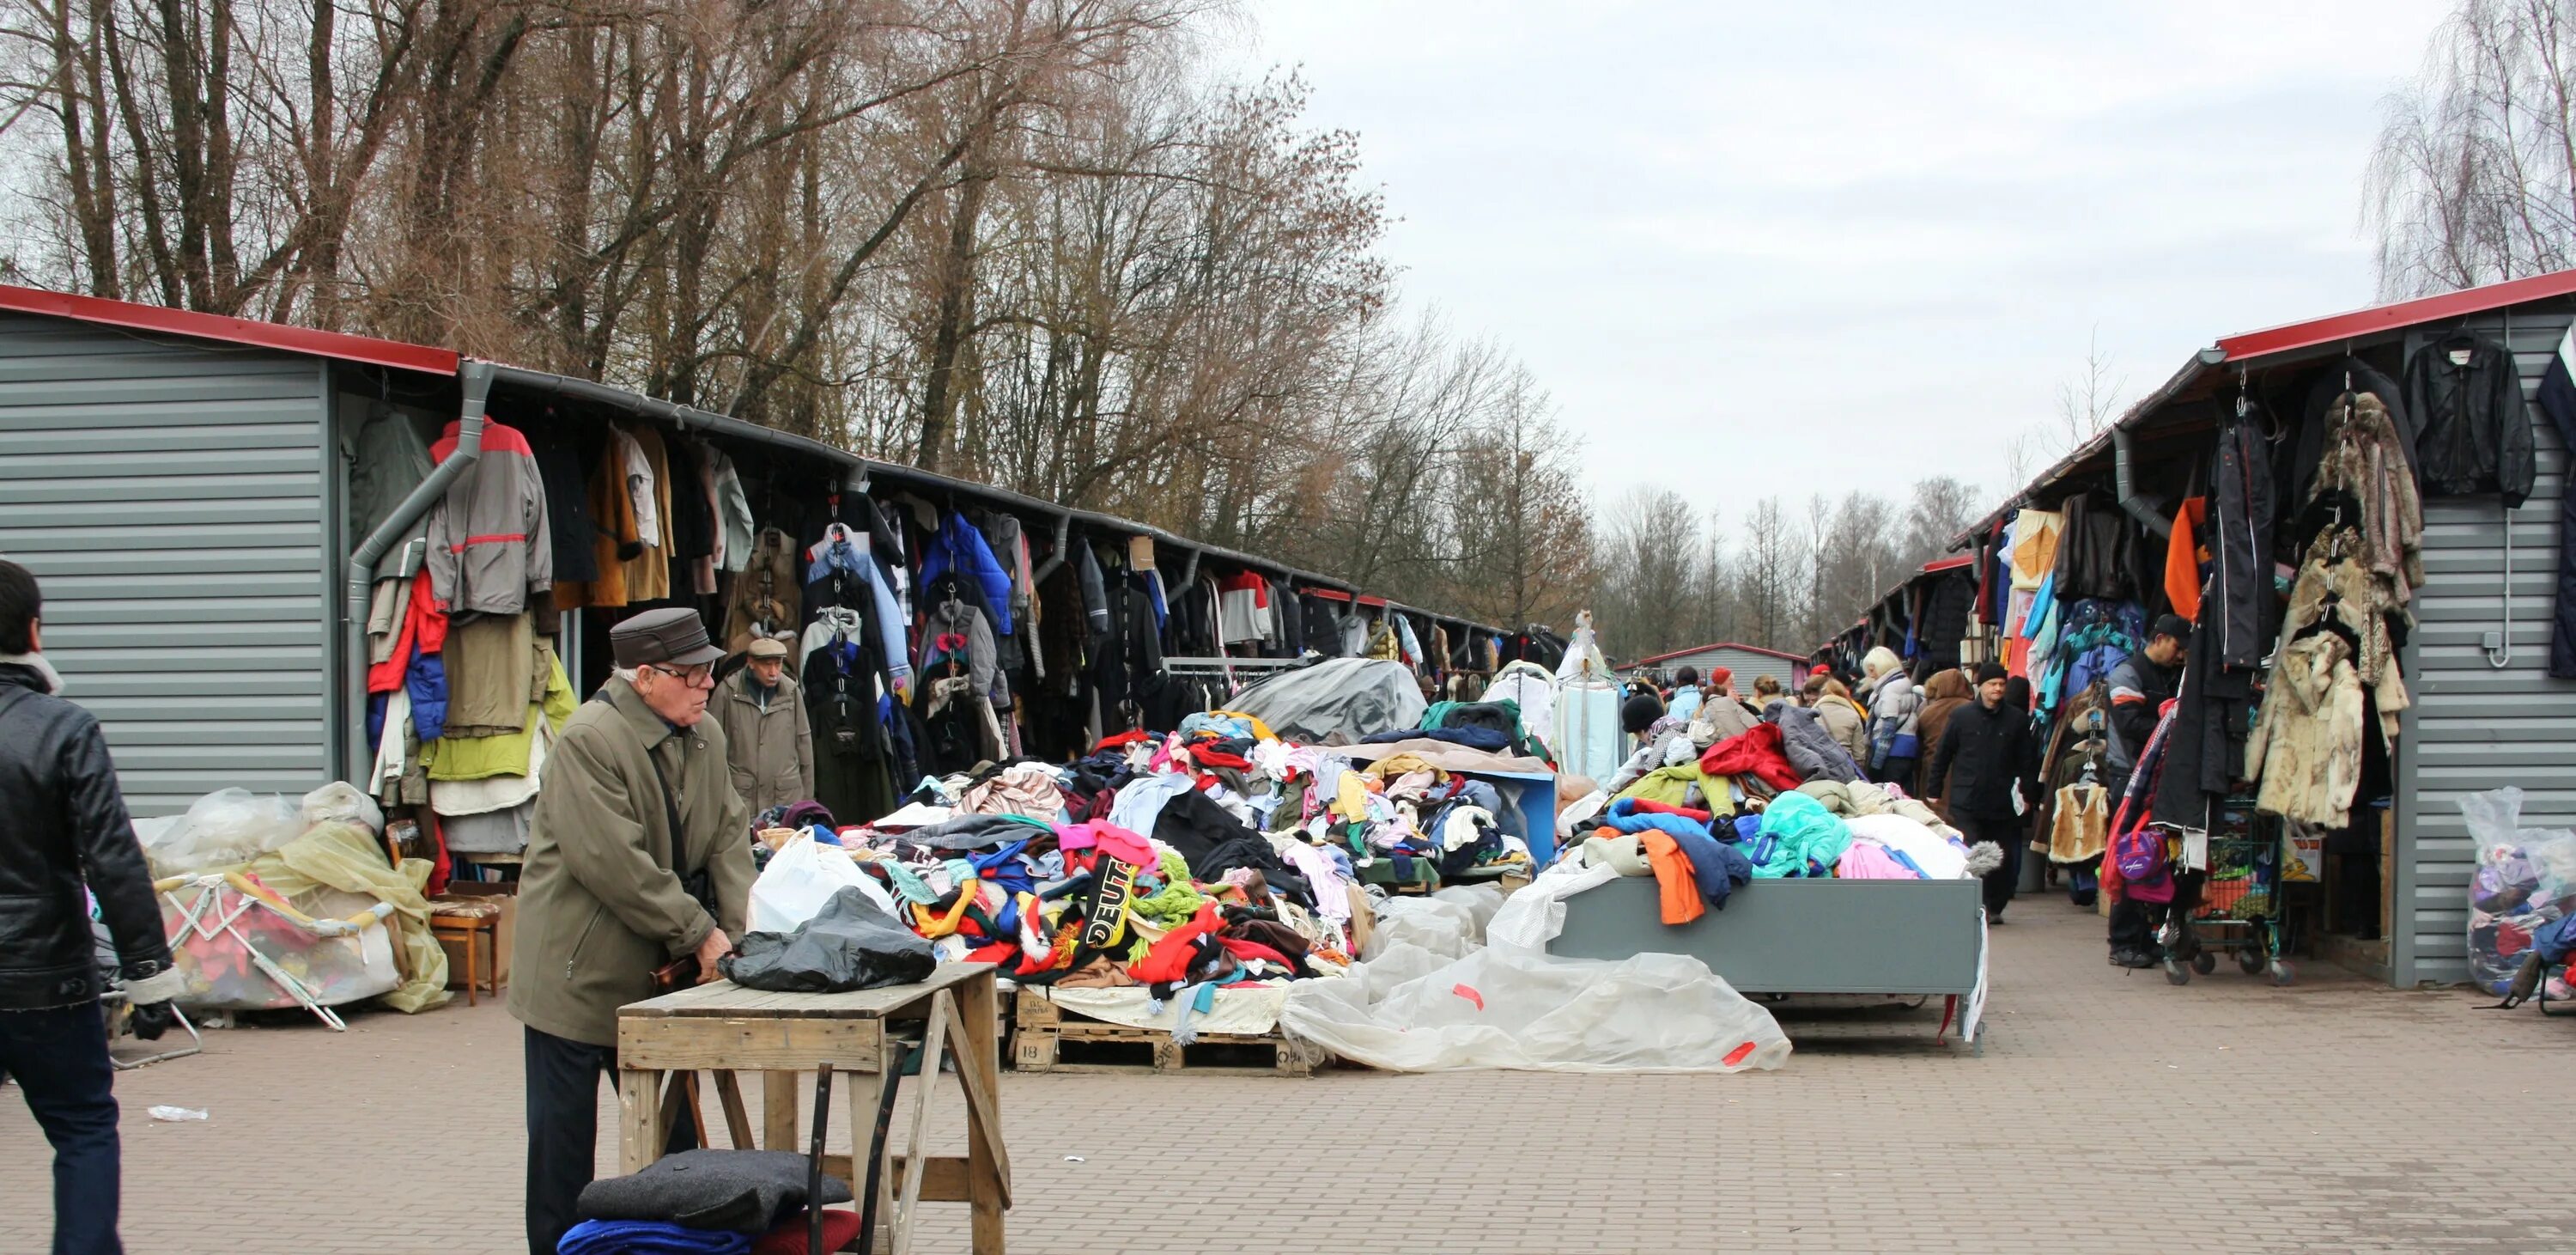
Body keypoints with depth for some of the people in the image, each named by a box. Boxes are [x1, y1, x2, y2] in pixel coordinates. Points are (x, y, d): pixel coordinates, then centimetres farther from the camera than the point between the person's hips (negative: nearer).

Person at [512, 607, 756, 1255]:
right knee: (564, 1129, 3)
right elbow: (614, 863, -24)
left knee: (673, 1121, 12)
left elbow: (729, 836, 5)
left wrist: (736, 932, -10)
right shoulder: (588, 740, -19)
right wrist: (699, 935, -20)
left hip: (659, 971, 7)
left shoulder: (705, 737, 5)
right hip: (578, 970, -7)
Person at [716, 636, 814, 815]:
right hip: (741, 799, -2)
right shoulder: (728, 691, -5)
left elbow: (804, 743, 9)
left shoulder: (791, 691, 2)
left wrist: (807, 798, 10)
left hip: (788, 799, 2)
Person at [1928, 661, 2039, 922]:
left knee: (2003, 859, 6)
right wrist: (1935, 791, 7)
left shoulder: (2017, 719, 5)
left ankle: (1994, 907, 19)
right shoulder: (1961, 716, 3)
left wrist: (2027, 794, 6)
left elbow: (2026, 761, 11)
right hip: (1965, 802, -2)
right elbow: (1942, 755, 9)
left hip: (2002, 802, 2)